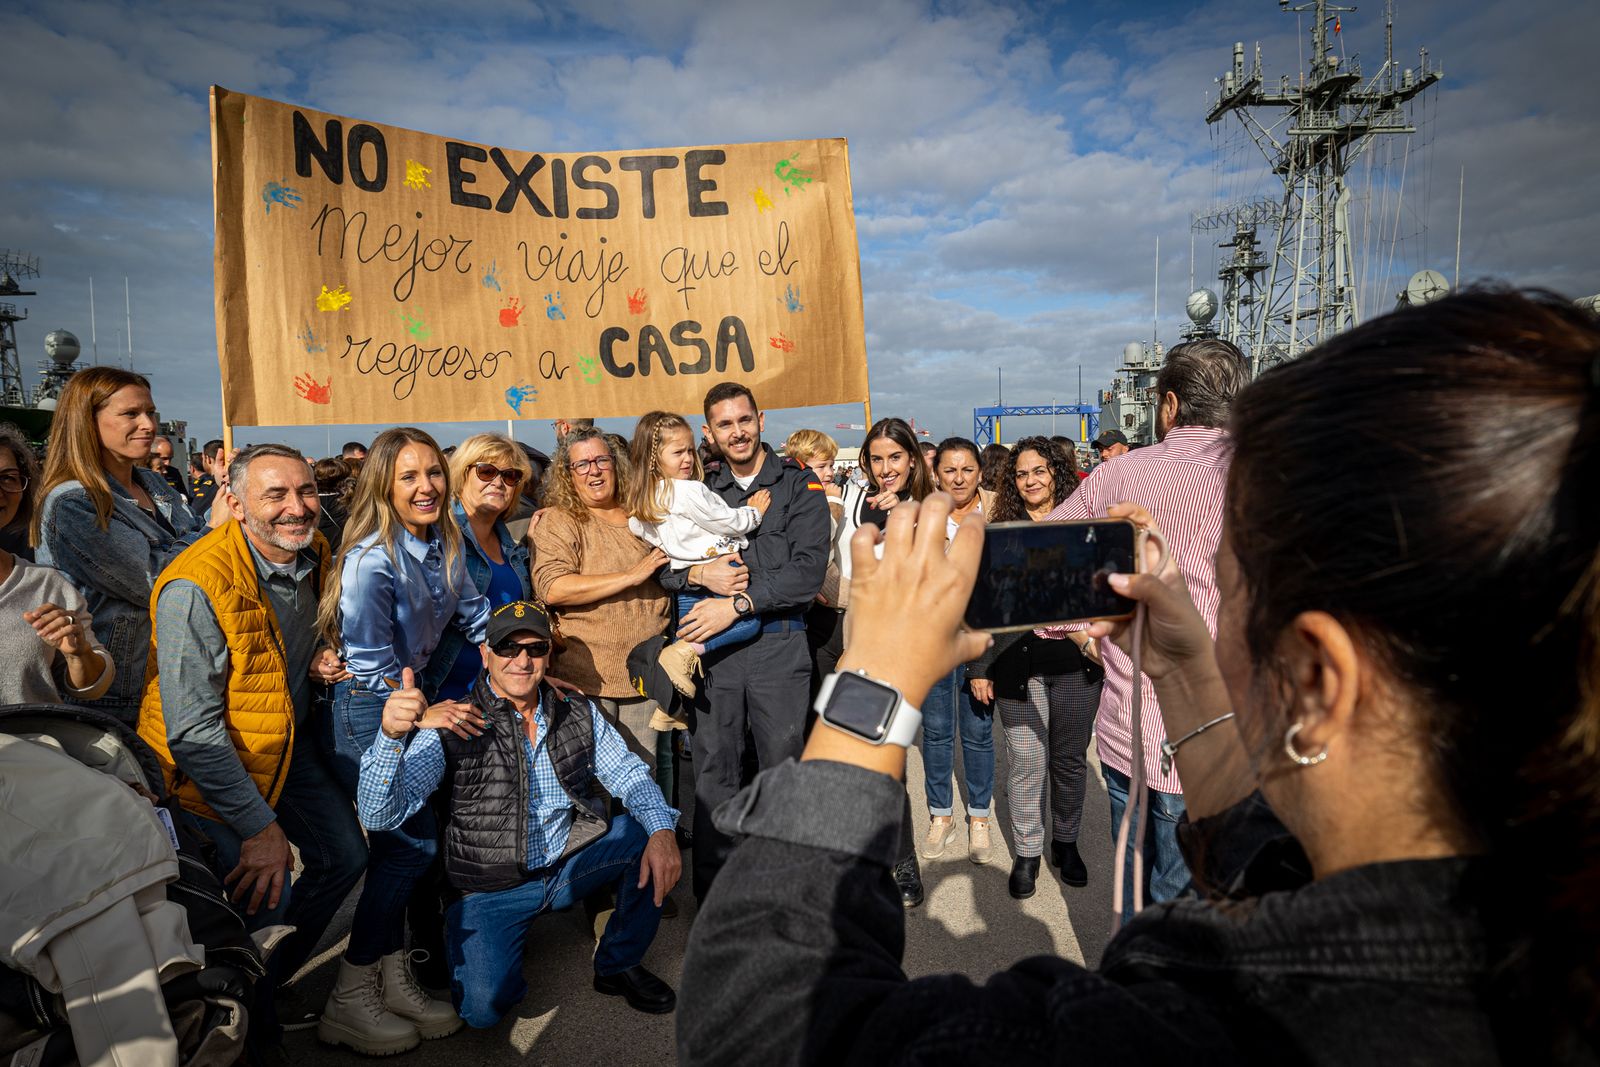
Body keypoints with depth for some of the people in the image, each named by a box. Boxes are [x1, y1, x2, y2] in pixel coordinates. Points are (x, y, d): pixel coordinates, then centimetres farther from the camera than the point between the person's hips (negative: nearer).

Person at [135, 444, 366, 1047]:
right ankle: (248, 1021, 23)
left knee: (344, 858, 12)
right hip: (212, 767, -7)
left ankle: (271, 981, 36)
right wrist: (259, 828, -24)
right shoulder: (196, 586, -29)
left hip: (289, 742, 8)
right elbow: (193, 732, -28)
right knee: (265, 899, -8)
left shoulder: (313, 554, -5)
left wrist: (317, 662, -7)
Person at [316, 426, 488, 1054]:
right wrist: (427, 713, -15)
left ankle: (394, 984, 25)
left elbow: (473, 613, 13)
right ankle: (348, 1006, 10)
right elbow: (374, 664, -20)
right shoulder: (372, 558, -22)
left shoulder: (443, 543, 2)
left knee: (402, 844, 11)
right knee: (414, 842, -6)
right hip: (363, 713, -8)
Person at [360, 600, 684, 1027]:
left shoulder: (578, 712, 2)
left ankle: (620, 964, 6)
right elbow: (380, 816, -18)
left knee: (652, 829, -15)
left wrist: (661, 831, -21)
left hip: (572, 861, 4)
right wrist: (390, 735, -39)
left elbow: (628, 774, 1)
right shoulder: (449, 730, -10)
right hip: (492, 887, -3)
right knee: (483, 1006, -25)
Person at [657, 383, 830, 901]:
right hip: (713, 647, 3)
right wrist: (699, 573, -11)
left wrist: (736, 604, -15)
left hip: (779, 644, -2)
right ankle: (713, 895, 24)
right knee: (713, 772, 8)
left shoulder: (799, 486, 2)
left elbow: (808, 571, -10)